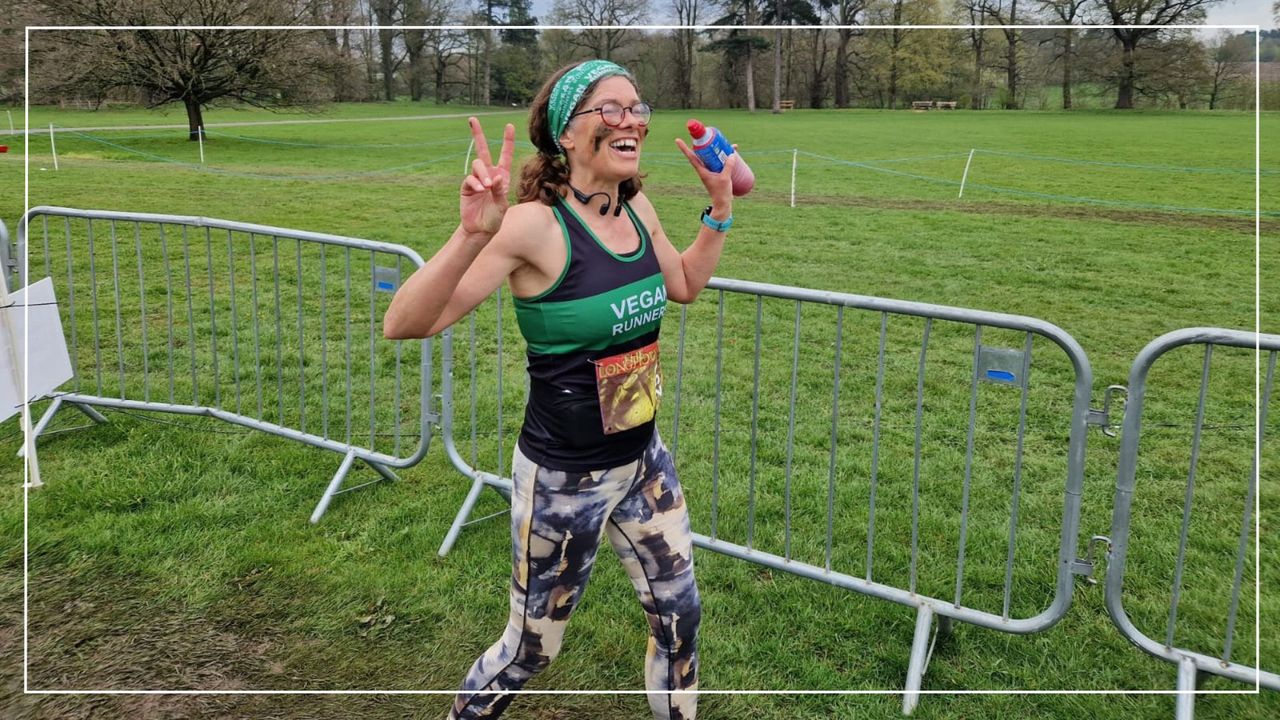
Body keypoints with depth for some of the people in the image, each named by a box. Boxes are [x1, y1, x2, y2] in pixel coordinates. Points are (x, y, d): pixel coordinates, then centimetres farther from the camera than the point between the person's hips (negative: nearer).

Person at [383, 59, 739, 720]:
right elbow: (405, 325, -29)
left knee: (680, 618, 20)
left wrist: (720, 208, 6)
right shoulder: (535, 224, -23)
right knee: (531, 648, 14)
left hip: (644, 460, 6)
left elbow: (685, 285, 18)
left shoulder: (638, 209, -2)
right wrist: (472, 235, -43)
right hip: (564, 476, -6)